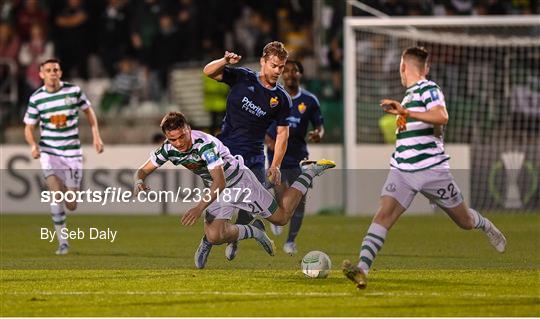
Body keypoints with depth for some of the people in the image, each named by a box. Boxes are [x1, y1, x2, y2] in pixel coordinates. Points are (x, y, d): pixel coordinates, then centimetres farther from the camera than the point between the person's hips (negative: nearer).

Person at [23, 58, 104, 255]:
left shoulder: (74, 91, -2)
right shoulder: (36, 98, -3)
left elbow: (88, 111, 14)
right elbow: (29, 127, 5)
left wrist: (96, 136, 5)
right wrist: (33, 145, -15)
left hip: (72, 152, 1)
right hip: (49, 152, -1)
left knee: (71, 205, -2)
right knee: (56, 192, -21)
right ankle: (62, 242, -13)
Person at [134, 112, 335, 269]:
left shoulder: (205, 144, -36)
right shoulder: (168, 149, -16)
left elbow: (220, 182, -42)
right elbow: (143, 170, -6)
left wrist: (200, 207, -54)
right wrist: (139, 182, -31)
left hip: (239, 180, -5)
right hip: (217, 191, 5)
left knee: (282, 217, 9)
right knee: (214, 236, -20)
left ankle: (310, 171, 30)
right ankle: (253, 231, 9)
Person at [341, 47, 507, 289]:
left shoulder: (429, 89, -8)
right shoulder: (410, 94, 19)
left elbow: (441, 117, -29)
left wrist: (405, 112, -33)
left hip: (432, 169, -6)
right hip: (401, 170, 6)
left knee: (465, 221, 10)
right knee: (384, 213, -18)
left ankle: (487, 227, 46)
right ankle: (362, 269, -33)